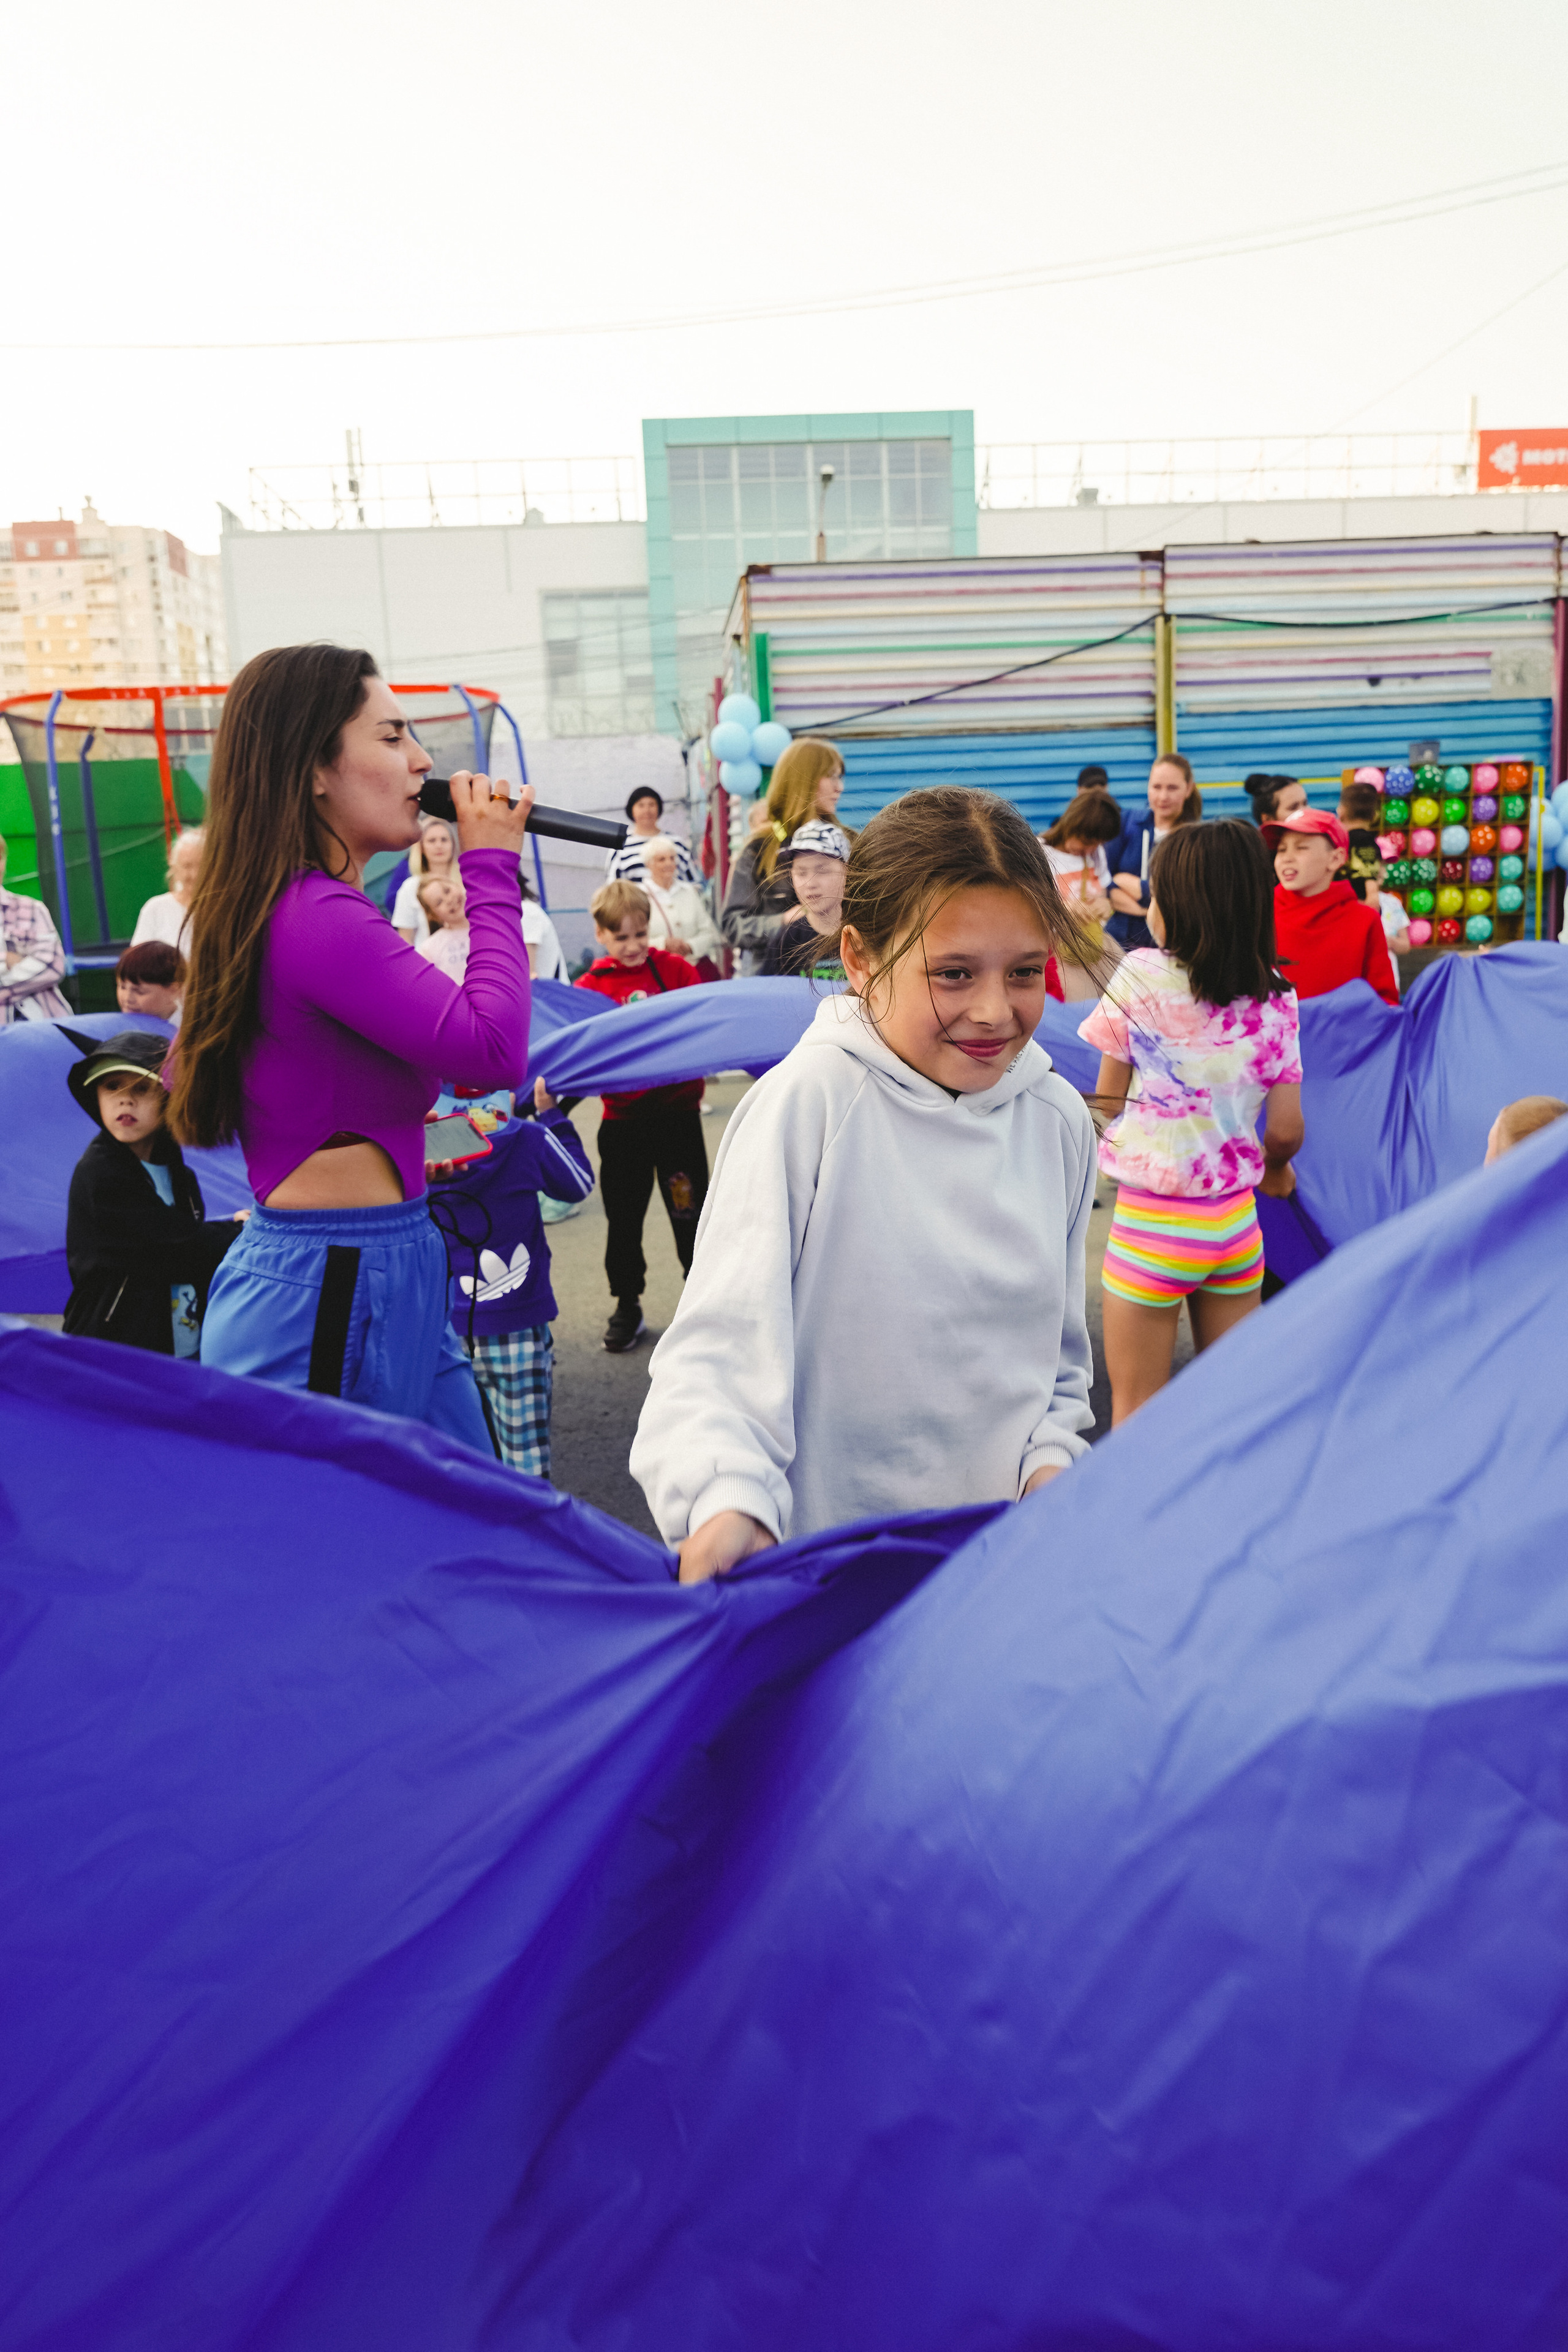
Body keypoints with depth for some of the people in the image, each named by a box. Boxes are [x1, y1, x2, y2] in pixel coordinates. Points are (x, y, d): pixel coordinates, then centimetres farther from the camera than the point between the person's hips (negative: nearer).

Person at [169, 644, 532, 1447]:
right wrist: (491, 868, -16)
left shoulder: (271, 909, 11)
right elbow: (494, 1050, -28)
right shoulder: (322, 916, -21)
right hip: (334, 1288, -10)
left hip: (384, 1275, 10)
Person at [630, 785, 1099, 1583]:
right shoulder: (805, 1103, -16)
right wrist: (728, 1501, -37)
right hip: (824, 1562, -4)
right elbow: (720, 1344, -21)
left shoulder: (1058, 1120, 2)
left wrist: (1050, 1460, -3)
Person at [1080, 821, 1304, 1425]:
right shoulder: (1277, 1000, -1)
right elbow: (1286, 1132, 2)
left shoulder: (1142, 974, -9)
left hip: (1151, 1220, -4)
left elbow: (1107, 1101, -3)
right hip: (1236, 1219, 4)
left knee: (1135, 1410, 8)